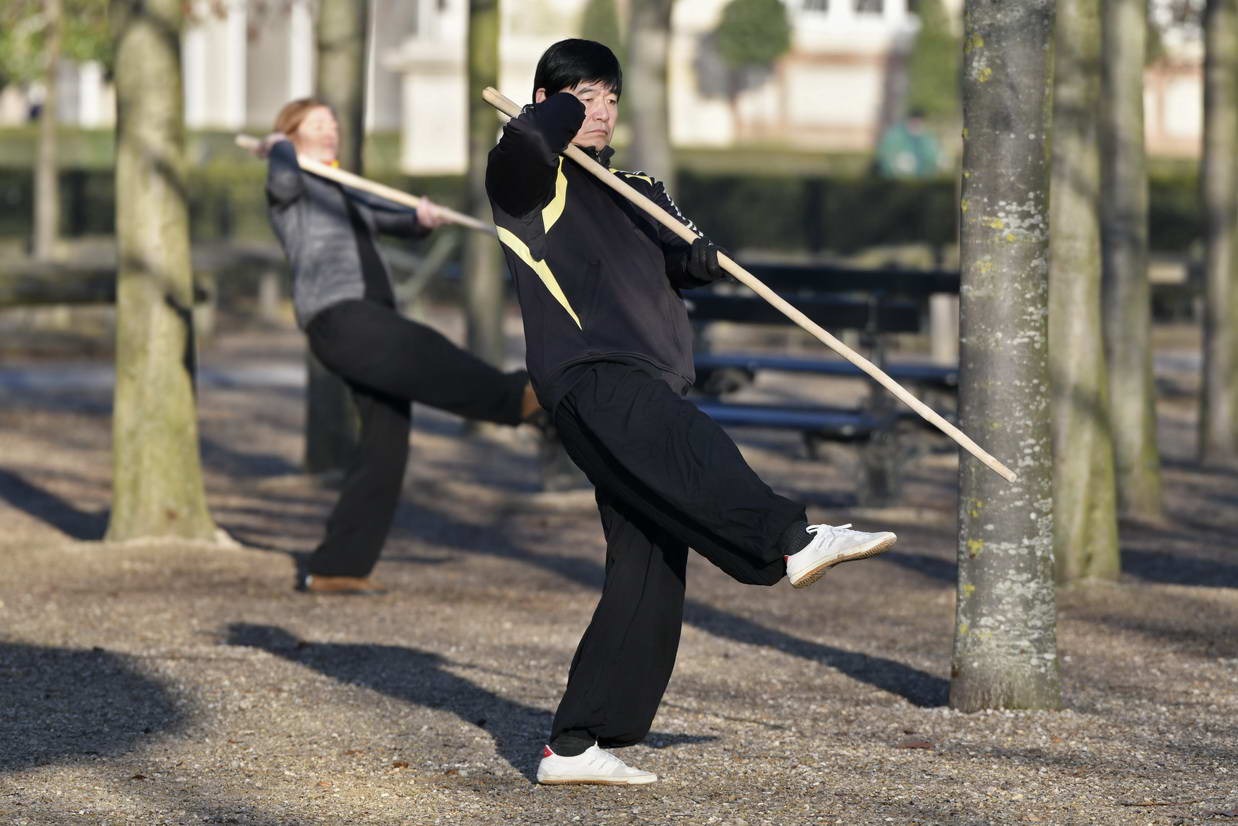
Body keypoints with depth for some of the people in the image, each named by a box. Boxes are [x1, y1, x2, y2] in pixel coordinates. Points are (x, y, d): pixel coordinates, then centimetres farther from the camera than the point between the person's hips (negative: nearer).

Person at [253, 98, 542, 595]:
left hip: (373, 322, 8)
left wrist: (423, 218, 5)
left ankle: (333, 568, 4)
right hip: (338, 316, -8)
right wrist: (278, 148, 1)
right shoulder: (288, 188, 6)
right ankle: (516, 398, -57)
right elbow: (284, 177, -20)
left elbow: (399, 223, 28)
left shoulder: (344, 196, 32)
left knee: (386, 448, 1)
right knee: (425, 354, -31)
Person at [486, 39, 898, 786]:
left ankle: (575, 745, 6)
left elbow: (698, 266, 23)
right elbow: (532, 136, -21)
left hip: (646, 392, 8)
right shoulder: (530, 178, 5)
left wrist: (694, 248, 0)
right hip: (591, 378, -8)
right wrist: (565, 109, 0)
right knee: (692, 447, -36)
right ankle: (792, 541, -64)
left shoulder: (626, 189, 30)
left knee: (649, 578, 2)